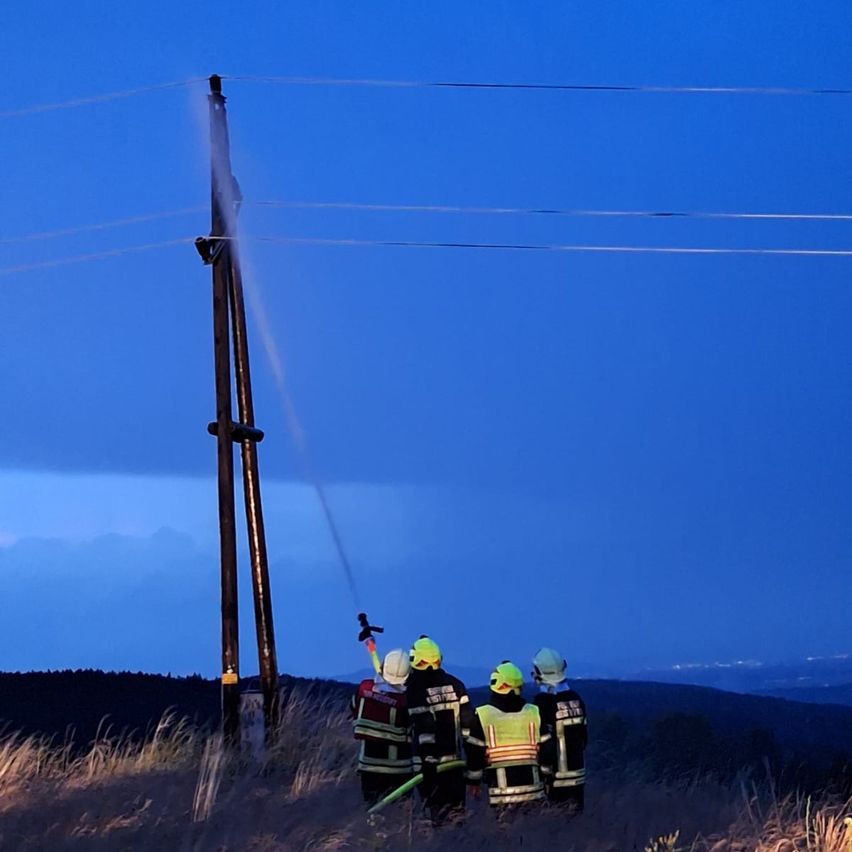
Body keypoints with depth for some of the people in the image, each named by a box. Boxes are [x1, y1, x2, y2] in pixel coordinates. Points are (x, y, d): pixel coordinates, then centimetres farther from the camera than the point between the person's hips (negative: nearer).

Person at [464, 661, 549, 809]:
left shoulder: (482, 715, -6)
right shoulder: (535, 713, 3)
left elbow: (475, 752, -2)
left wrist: (474, 780, 9)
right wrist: (547, 779, 15)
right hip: (532, 786, 3)